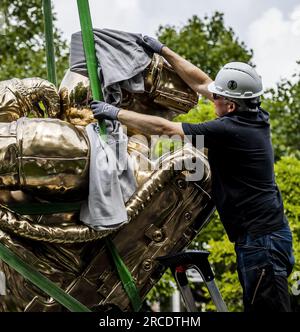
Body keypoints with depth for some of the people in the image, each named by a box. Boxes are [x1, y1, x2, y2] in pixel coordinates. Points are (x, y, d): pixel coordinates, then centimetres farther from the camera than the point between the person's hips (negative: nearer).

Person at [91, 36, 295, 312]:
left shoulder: (229, 131, -19)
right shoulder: (257, 118, 7)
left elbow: (163, 128, -15)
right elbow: (201, 83, 16)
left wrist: (115, 113, -5)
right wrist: (164, 51, 20)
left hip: (261, 239, -10)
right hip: (270, 230, 10)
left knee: (266, 306, -5)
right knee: (255, 304, 15)